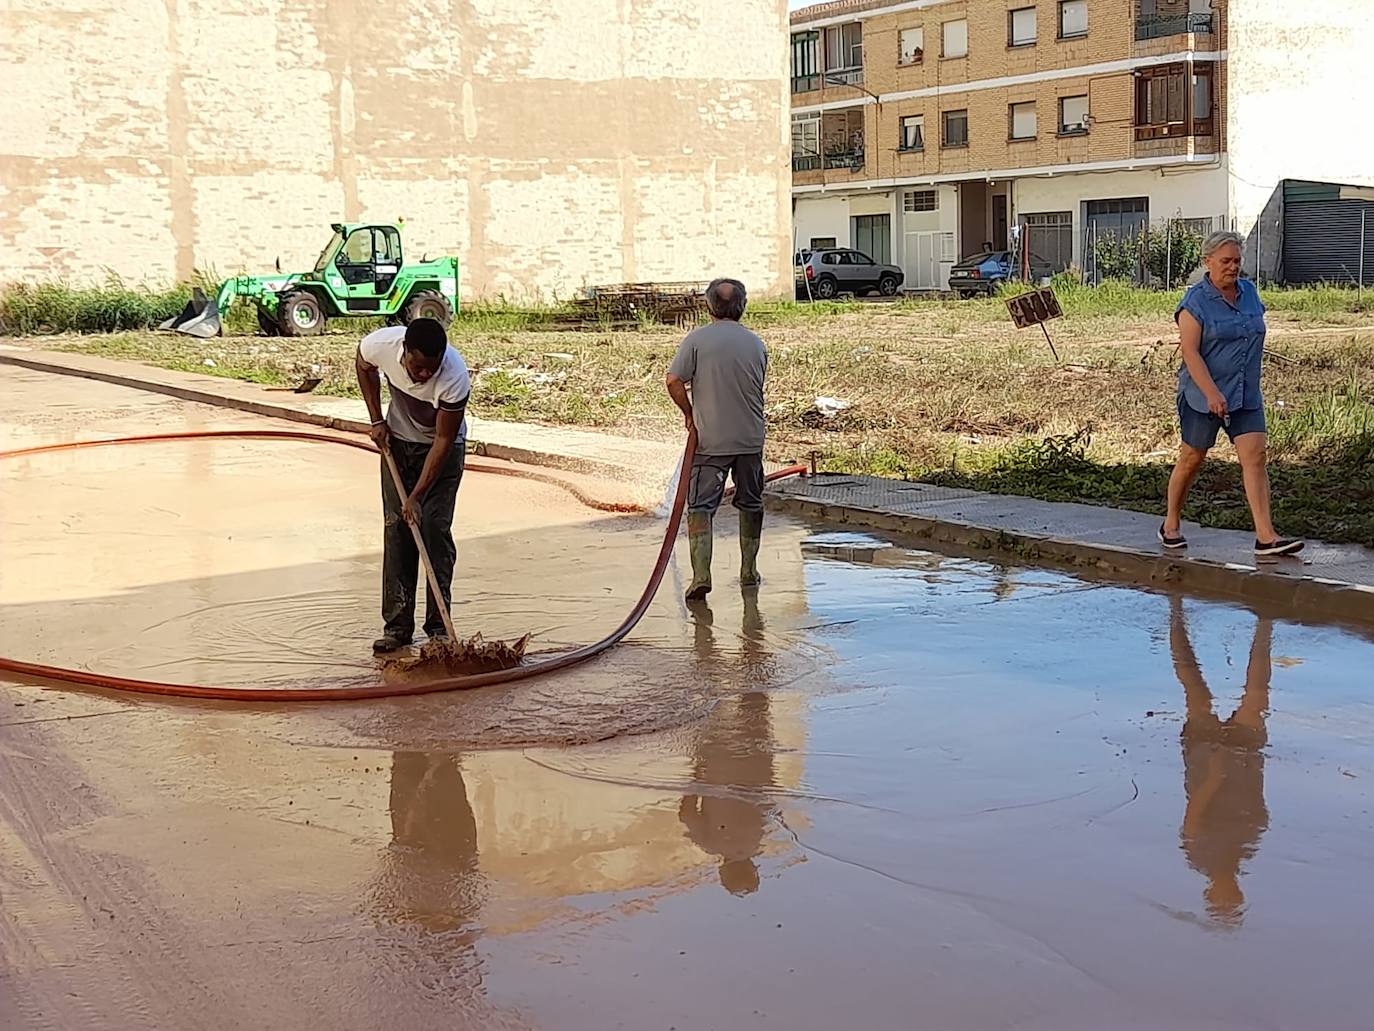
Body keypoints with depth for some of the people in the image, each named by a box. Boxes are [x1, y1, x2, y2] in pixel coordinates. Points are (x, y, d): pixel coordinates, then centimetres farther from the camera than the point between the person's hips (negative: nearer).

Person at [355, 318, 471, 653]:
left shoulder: (455, 378, -36)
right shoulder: (380, 344, -28)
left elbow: (443, 440, -26)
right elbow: (364, 368, 0)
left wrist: (417, 496, -26)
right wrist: (377, 420, -5)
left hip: (443, 447, -3)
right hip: (397, 441, 3)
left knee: (435, 528, -10)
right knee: (396, 528, -1)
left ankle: (439, 626, -2)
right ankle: (397, 625, 3)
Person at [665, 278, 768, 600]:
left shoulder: (697, 339, -8)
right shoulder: (756, 343, 3)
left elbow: (674, 381, -14)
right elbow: (758, 389, 11)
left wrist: (689, 414, 0)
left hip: (709, 440, -3)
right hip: (751, 439, 3)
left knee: (700, 505, -1)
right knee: (750, 504, 18)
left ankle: (701, 574, -15)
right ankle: (749, 571, 27)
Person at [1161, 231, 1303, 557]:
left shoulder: (1248, 291, 8)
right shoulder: (1195, 301, -12)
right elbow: (1190, 352, -19)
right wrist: (1212, 394, -27)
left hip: (1246, 395, 5)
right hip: (1203, 395, -5)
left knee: (1255, 456, -5)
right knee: (1192, 459, 6)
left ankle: (1266, 536, -9)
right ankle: (1171, 525, 24)